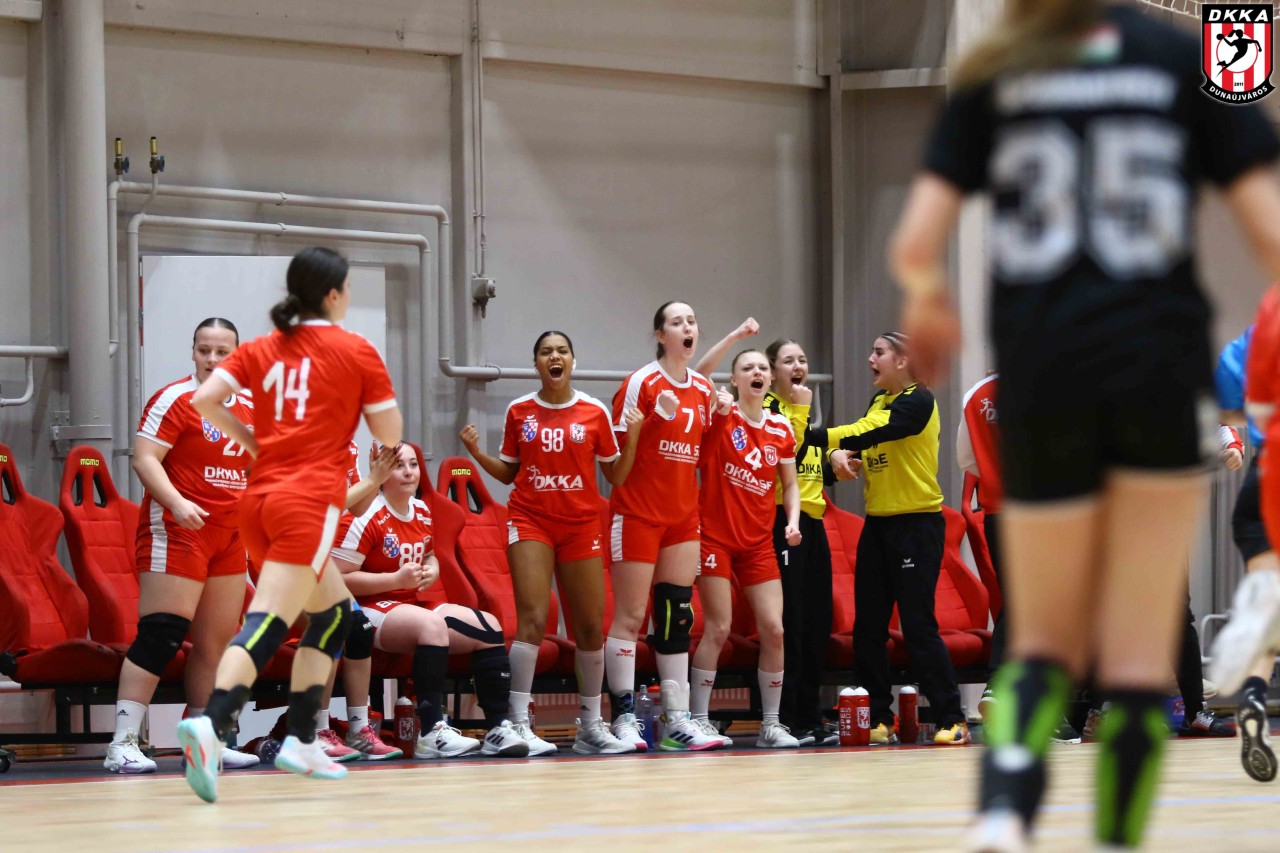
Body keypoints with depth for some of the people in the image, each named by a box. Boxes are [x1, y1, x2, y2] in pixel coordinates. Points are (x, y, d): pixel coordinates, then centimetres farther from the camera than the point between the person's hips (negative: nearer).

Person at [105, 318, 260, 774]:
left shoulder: (249, 408, 15)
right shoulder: (174, 400, -7)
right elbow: (144, 458, -15)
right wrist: (177, 502, -28)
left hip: (229, 535, 7)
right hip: (176, 531, -7)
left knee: (216, 641, 7)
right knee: (161, 634, -14)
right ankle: (122, 744, -16)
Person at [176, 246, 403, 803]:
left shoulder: (261, 350, 14)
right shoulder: (355, 351, 2)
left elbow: (204, 399, 1)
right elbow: (390, 432, 4)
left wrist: (250, 439, 14)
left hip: (259, 500, 7)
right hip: (310, 502, -7)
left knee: (334, 613, 21)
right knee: (267, 623, -17)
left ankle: (302, 742, 14)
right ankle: (210, 725, -39)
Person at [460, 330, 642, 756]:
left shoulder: (594, 412, 4)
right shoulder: (519, 411, 5)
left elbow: (616, 475, 6)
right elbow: (508, 473, 13)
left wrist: (633, 437, -8)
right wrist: (478, 453, -4)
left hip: (581, 525, 2)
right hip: (530, 521, -2)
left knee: (591, 628, 5)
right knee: (532, 620, -16)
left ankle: (590, 725, 17)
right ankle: (519, 724, -17)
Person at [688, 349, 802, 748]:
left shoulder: (780, 428, 7)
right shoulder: (721, 415, -4)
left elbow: (790, 483, 15)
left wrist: (793, 520, -3)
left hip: (758, 540, 4)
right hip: (715, 534, -4)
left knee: (774, 629, -2)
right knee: (718, 628, -7)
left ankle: (771, 723, 6)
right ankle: (698, 719, 2)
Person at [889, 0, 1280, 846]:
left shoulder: (993, 77, 6)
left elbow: (916, 246, 0)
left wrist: (929, 301, 21)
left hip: (1042, 376, 1)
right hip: (1162, 373, -1)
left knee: (1045, 643, 12)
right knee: (1137, 656, 6)